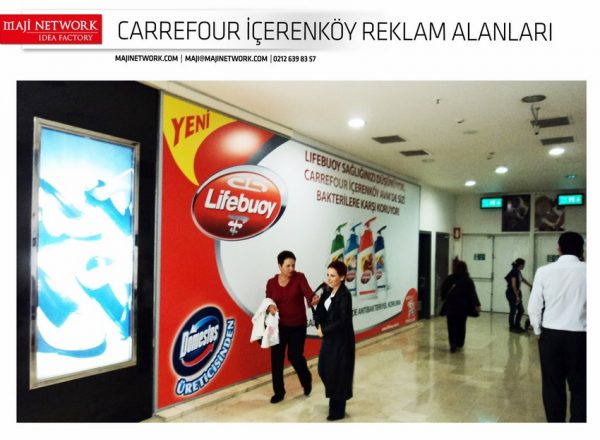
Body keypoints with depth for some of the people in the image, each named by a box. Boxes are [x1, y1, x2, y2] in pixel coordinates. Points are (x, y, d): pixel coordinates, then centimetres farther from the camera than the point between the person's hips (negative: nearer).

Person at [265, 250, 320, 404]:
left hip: (297, 326, -2)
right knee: (276, 359, 3)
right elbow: (268, 301, 2)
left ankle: (307, 379, 35)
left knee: (295, 356, 2)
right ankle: (278, 392, 23)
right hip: (279, 326, 2)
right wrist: (270, 307, -21)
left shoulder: (299, 277, -10)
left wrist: (314, 298, -49)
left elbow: (307, 291, -27)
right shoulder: (271, 283, -3)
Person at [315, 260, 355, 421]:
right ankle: (335, 400, 38)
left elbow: (343, 321, -22)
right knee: (324, 369, 16)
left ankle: (337, 411, 21)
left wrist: (324, 331, -16)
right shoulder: (328, 291, 4)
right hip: (329, 337, 8)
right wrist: (319, 325, -9)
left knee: (338, 373, 4)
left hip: (341, 339, -8)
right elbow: (321, 310, 9)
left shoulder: (344, 295, -19)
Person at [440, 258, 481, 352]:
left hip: (450, 307, 0)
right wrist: (477, 305, -10)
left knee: (452, 327, 4)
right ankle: (459, 344, 25)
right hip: (463, 307, 0)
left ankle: (453, 344, -12)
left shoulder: (449, 279, 3)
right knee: (461, 325, 16)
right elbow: (472, 294, -9)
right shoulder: (468, 280, -2)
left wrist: (444, 299, 21)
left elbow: (443, 291, 7)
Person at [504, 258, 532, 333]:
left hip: (516, 294, 9)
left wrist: (531, 286, 37)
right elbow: (513, 285, -20)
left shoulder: (518, 272, 10)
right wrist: (517, 296, -18)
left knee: (521, 310, 12)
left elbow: (523, 280, 29)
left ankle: (517, 326, 24)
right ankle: (511, 327, 11)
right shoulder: (514, 272, -17)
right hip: (511, 294, -9)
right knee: (513, 310, -1)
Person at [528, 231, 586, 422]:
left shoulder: (544, 271, -5)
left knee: (552, 385, 12)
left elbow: (534, 306, -1)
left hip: (550, 334, 1)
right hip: (580, 336, 0)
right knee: (579, 387, 13)